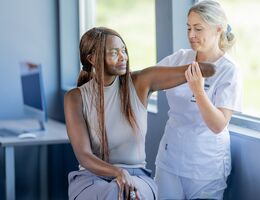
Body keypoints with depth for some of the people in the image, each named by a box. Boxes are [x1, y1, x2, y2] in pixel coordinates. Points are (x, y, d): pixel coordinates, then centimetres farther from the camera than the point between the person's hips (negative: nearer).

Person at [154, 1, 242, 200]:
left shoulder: (229, 71, -13)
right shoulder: (180, 58, 0)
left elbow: (218, 126, -20)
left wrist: (198, 91, -32)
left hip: (205, 166, -4)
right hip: (169, 157, 4)